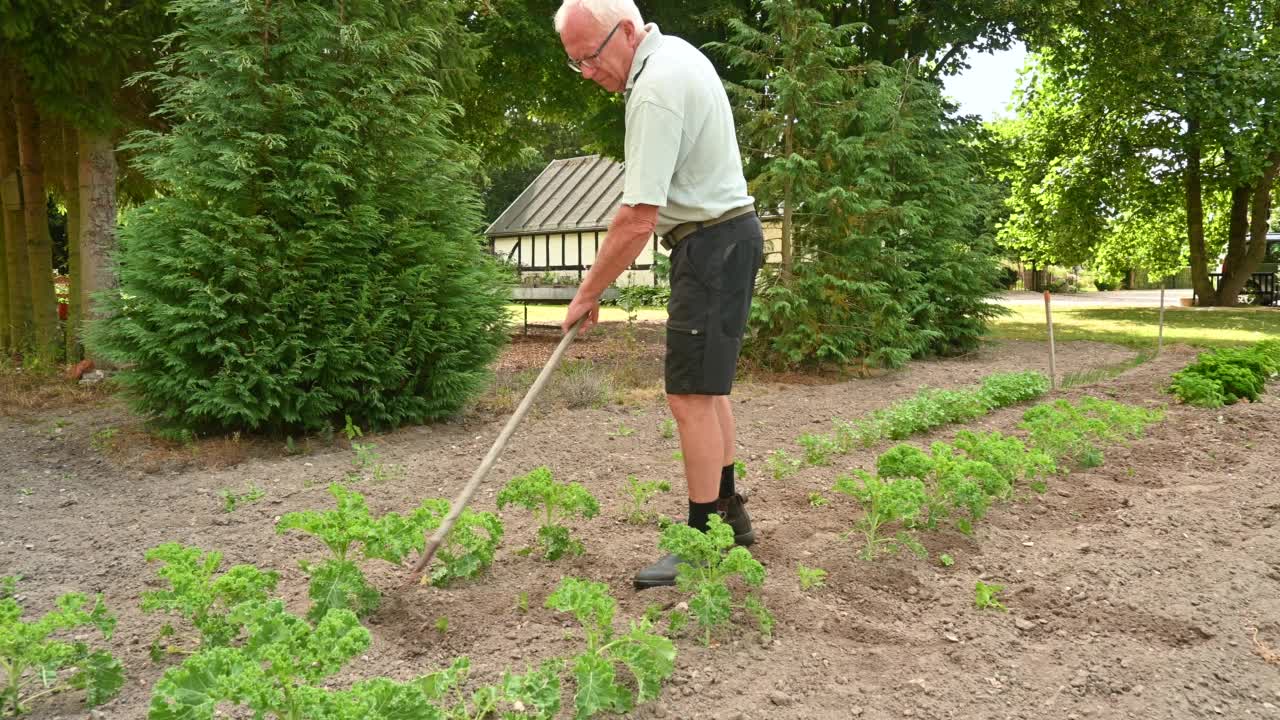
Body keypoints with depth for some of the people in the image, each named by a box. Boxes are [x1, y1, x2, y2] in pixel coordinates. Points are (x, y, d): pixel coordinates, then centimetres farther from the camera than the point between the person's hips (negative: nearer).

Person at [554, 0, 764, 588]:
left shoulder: (655, 89, -22)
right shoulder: (677, 52, 11)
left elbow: (638, 218, -25)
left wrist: (588, 293, -15)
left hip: (711, 246, -11)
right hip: (727, 234, 11)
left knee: (691, 398, -9)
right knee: (708, 388, 15)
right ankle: (728, 514, 26)